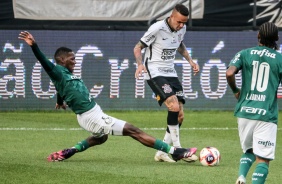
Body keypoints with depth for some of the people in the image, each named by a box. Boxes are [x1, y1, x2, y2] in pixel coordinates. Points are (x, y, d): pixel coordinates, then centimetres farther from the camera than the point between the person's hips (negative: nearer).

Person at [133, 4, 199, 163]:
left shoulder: (182, 29, 3)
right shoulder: (157, 28, -17)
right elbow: (138, 48, -10)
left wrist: (190, 60, 13)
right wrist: (140, 64, -27)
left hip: (171, 73, 8)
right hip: (155, 73, -8)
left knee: (179, 115, 0)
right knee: (174, 106, -25)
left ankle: (162, 152, 10)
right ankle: (177, 149, -16)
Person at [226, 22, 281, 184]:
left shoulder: (245, 54, 6)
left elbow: (229, 73, -10)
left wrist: (235, 91, 8)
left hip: (245, 111, 3)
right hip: (267, 115, -3)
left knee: (248, 150, 22)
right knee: (263, 158, -1)